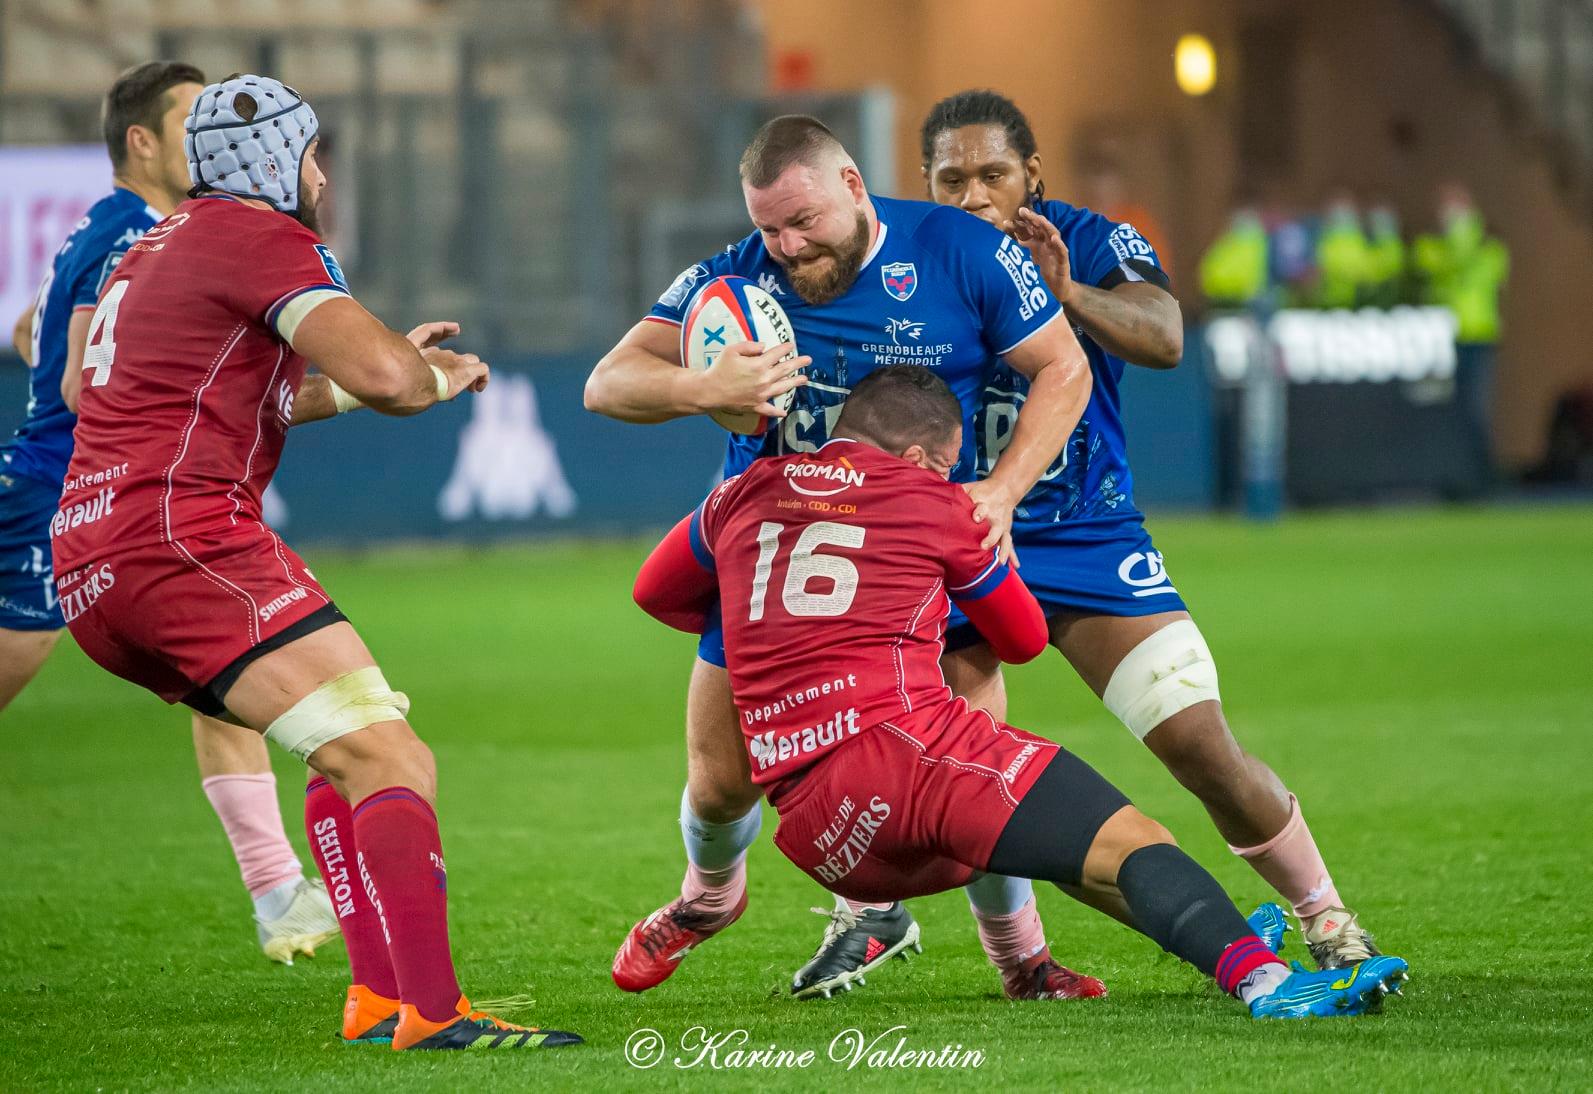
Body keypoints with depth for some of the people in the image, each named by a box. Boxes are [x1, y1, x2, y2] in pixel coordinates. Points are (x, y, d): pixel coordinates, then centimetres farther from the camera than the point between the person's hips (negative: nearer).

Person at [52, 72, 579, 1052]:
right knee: (393, 764, -15)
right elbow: (383, 374, -18)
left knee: (351, 752, 18)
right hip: (182, 538, -10)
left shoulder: (164, 244, 25)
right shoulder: (258, 238, -5)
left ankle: (380, 997, 10)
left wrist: (373, 374, 35)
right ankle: (433, 1013, -27)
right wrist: (441, 378, 5)